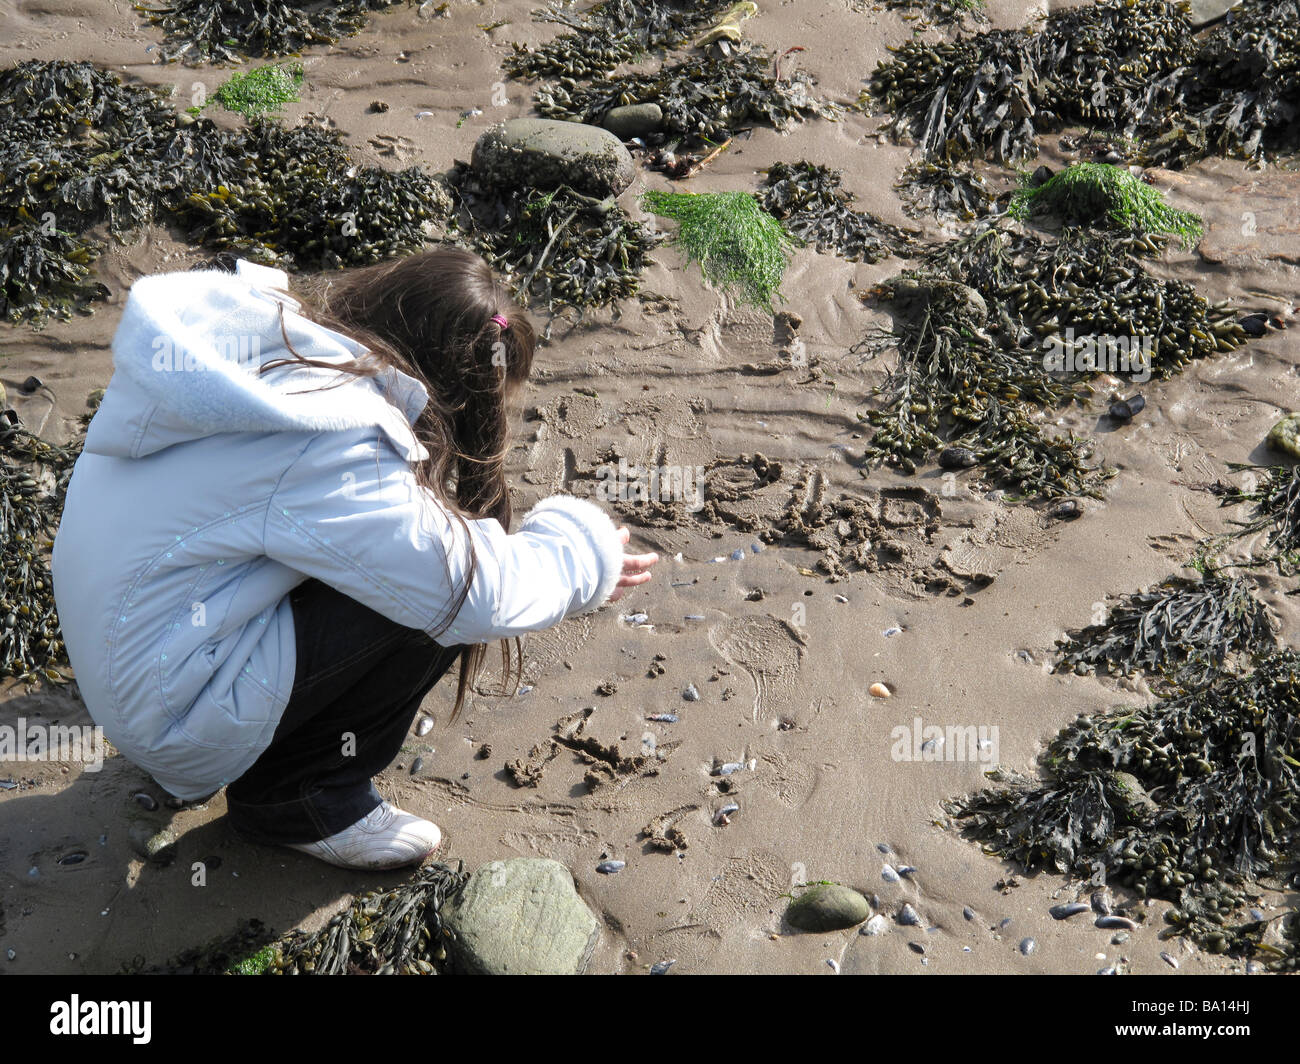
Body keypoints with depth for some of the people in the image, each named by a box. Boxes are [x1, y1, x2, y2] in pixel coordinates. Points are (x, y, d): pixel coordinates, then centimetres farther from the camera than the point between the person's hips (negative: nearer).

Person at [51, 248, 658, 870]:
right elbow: (480, 595, -25)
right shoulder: (328, 444, -28)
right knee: (442, 591, -16)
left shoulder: (270, 334, -2)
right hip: (171, 716, -9)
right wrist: (585, 548, -4)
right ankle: (295, 799, 1)